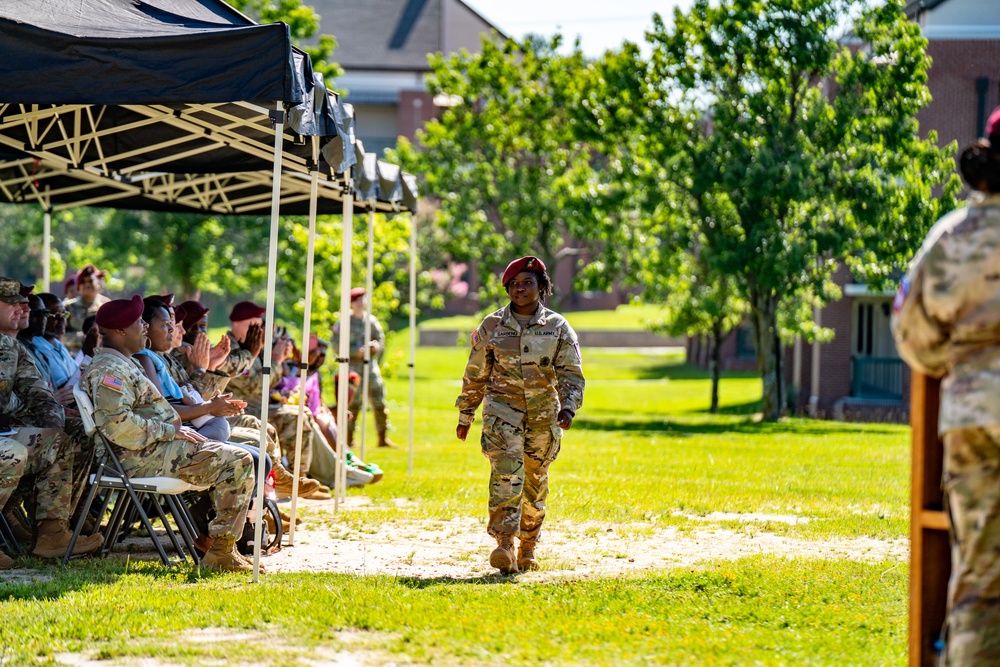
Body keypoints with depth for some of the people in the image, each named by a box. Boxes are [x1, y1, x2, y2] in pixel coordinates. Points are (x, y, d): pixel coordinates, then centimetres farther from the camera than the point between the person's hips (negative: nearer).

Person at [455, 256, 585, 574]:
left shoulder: (558, 327, 4)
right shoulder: (492, 326, 5)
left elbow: (571, 372, -1)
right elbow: (475, 375, 12)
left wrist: (568, 406, -18)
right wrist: (465, 416, 13)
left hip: (543, 412, 1)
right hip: (503, 407, -1)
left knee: (536, 481, 8)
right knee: (506, 470, -20)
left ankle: (528, 548, 23)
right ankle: (505, 545, -28)